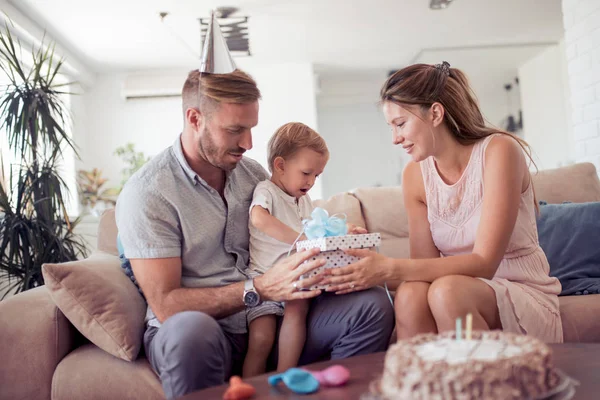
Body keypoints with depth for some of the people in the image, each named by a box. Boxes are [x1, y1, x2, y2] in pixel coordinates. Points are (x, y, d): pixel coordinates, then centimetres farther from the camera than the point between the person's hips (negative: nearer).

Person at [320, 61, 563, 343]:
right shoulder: (415, 174, 2)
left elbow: (483, 263, -22)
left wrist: (390, 268, -31)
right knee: (410, 294, -30)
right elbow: (426, 265, -3)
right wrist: (369, 270, -20)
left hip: (526, 297, -3)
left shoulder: (498, 151, -14)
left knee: (448, 291, -34)